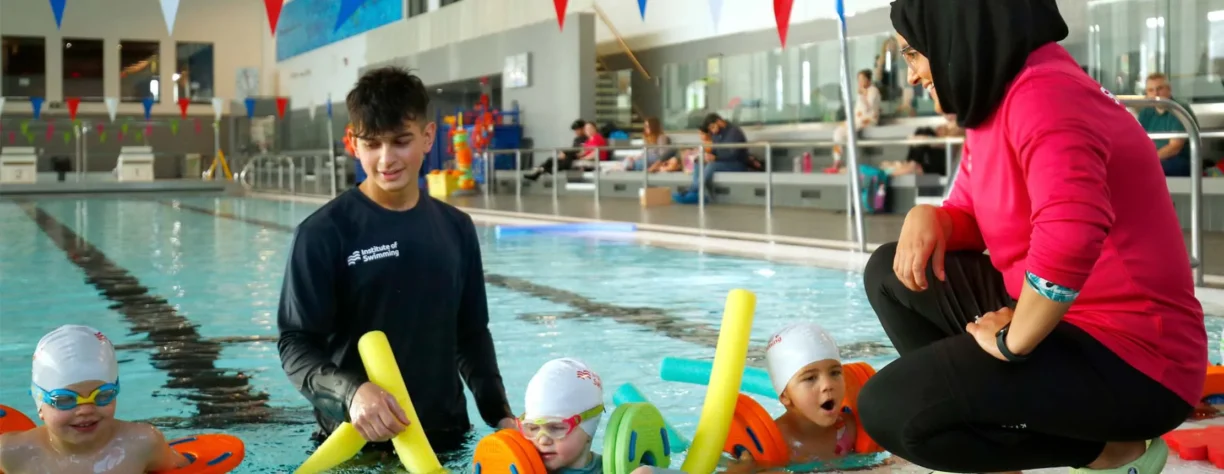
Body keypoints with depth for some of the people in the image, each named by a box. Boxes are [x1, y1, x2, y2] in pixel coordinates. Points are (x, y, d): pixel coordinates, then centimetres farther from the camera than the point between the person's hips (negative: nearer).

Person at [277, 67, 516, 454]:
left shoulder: (456, 228, 4)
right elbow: (296, 343, -12)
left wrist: (499, 415, 4)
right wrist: (350, 391, -28)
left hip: (443, 434, 4)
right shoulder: (324, 232, -11)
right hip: (354, 441, -3)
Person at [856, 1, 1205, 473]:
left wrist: (1013, 341, -25)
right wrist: (927, 217, -2)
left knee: (888, 408, -20)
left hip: (1128, 356, -10)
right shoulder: (997, 100, 10)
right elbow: (970, 214, 22)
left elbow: (1070, 238, -39)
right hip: (1058, 320, 10)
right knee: (891, 273, 14)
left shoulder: (1043, 93, -22)